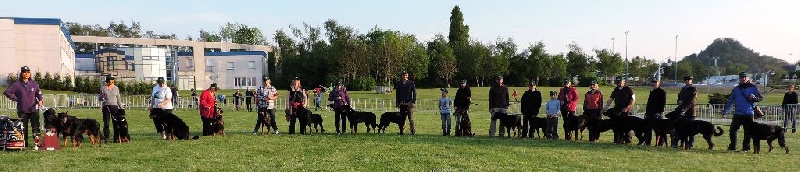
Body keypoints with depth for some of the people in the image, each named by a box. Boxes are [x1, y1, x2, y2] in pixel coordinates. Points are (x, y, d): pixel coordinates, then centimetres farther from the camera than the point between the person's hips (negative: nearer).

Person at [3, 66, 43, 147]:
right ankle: (24, 144, 14)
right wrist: (16, 99, -2)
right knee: (23, 128, 6)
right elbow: (6, 92, 2)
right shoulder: (17, 84, 0)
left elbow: (39, 93, 16)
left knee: (36, 127, -5)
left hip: (34, 109, 0)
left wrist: (40, 100, -1)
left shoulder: (34, 83, 7)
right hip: (22, 111, 0)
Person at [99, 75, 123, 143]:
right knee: (106, 123, -1)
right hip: (106, 107, -1)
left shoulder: (116, 88, 9)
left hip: (114, 107, 1)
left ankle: (116, 138, 3)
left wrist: (121, 108, 10)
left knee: (116, 123, -2)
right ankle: (106, 138, 5)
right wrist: (101, 96, -14)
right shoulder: (103, 88, 4)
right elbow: (100, 99, 8)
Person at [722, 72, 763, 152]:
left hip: (749, 114, -2)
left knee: (747, 132, 4)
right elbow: (730, 100, 11)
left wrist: (755, 98, -21)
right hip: (737, 114, 2)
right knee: (733, 130, 1)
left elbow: (761, 97, 2)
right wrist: (725, 111, 6)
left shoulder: (753, 88, 3)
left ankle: (746, 147, 13)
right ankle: (732, 147, 12)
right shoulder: (736, 89, 10)